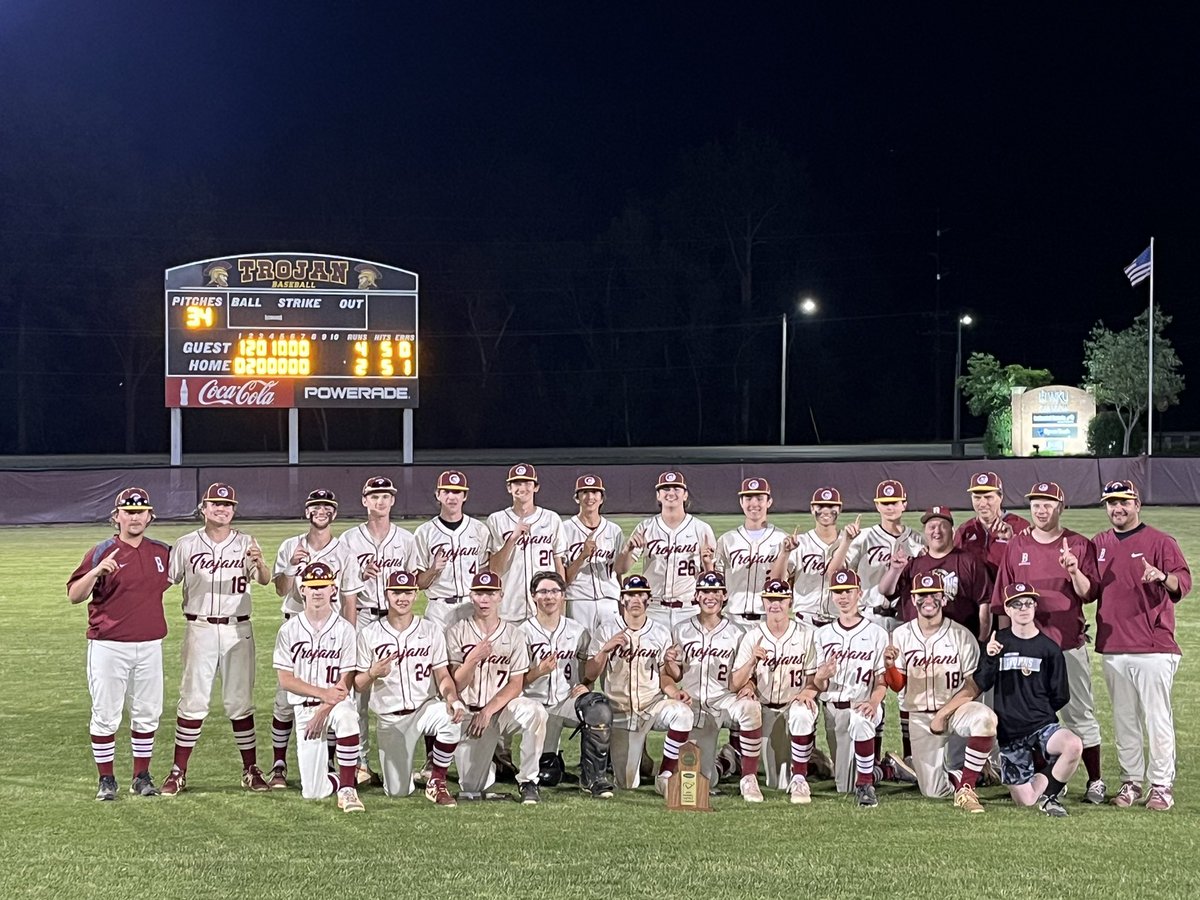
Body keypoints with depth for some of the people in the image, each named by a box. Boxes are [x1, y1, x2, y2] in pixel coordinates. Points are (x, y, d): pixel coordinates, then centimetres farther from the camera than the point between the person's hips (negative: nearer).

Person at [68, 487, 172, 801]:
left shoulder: (162, 552, 7)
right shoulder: (102, 552, -5)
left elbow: (164, 581, 26)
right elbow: (74, 596, -10)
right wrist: (97, 571, -27)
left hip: (150, 646, 4)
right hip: (108, 646, -4)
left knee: (147, 713, 9)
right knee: (105, 715, 1)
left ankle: (142, 776, 20)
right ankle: (106, 780, 11)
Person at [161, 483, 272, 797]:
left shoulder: (245, 543, 3)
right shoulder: (186, 544, 3)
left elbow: (265, 580, -12)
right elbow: (164, 581, 3)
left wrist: (260, 563, -34)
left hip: (237, 630, 1)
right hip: (199, 629, 0)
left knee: (240, 701, 6)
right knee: (193, 701, 0)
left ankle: (251, 770, 13)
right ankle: (179, 772, 6)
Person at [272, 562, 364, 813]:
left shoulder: (344, 629, -3)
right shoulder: (289, 630, 0)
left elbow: (346, 682, -6)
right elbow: (285, 680, -4)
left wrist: (323, 711, -19)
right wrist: (324, 693, -16)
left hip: (336, 704, -1)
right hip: (304, 708, 1)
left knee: (346, 716, -41)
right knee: (312, 793, -7)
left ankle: (347, 788, -27)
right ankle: (346, 779, 28)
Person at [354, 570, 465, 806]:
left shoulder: (431, 631, 3)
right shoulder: (369, 634, 0)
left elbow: (442, 674, -2)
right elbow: (358, 685, 0)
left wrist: (452, 698, -24)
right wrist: (373, 673, -23)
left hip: (425, 708, 0)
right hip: (389, 719, 0)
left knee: (451, 718, -35)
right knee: (397, 791, -4)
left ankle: (436, 782, -13)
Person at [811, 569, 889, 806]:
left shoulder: (876, 634, 5)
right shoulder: (823, 634, 12)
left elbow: (882, 681, 0)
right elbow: (818, 687, 7)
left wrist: (873, 702, -22)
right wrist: (822, 676, -18)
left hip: (863, 704, -3)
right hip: (832, 708, 3)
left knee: (860, 720, -41)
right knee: (842, 786, -4)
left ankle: (865, 784, -25)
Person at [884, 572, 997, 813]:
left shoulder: (962, 636, -6)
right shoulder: (901, 635, 2)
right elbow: (897, 686, 3)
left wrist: (942, 714, -16)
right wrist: (889, 664, -18)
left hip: (955, 709, -2)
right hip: (920, 718, 2)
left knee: (985, 719, -37)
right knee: (934, 791, -6)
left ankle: (966, 788, -21)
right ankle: (952, 773, 31)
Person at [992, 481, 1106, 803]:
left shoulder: (1079, 545, 2)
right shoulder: (1015, 546, 7)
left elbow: (1089, 594, -3)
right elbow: (1002, 600, 9)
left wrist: (1074, 571, -20)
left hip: (1069, 644, -2)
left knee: (1080, 714, 2)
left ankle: (1095, 780, 10)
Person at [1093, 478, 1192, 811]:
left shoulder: (1160, 541, -1)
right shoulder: (1099, 544, 14)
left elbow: (1184, 581, -10)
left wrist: (1163, 576, -32)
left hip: (1153, 649, -5)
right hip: (1112, 648, 5)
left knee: (1157, 719, -3)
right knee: (1124, 721, 10)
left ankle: (1161, 786, 3)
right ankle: (1131, 782, 18)